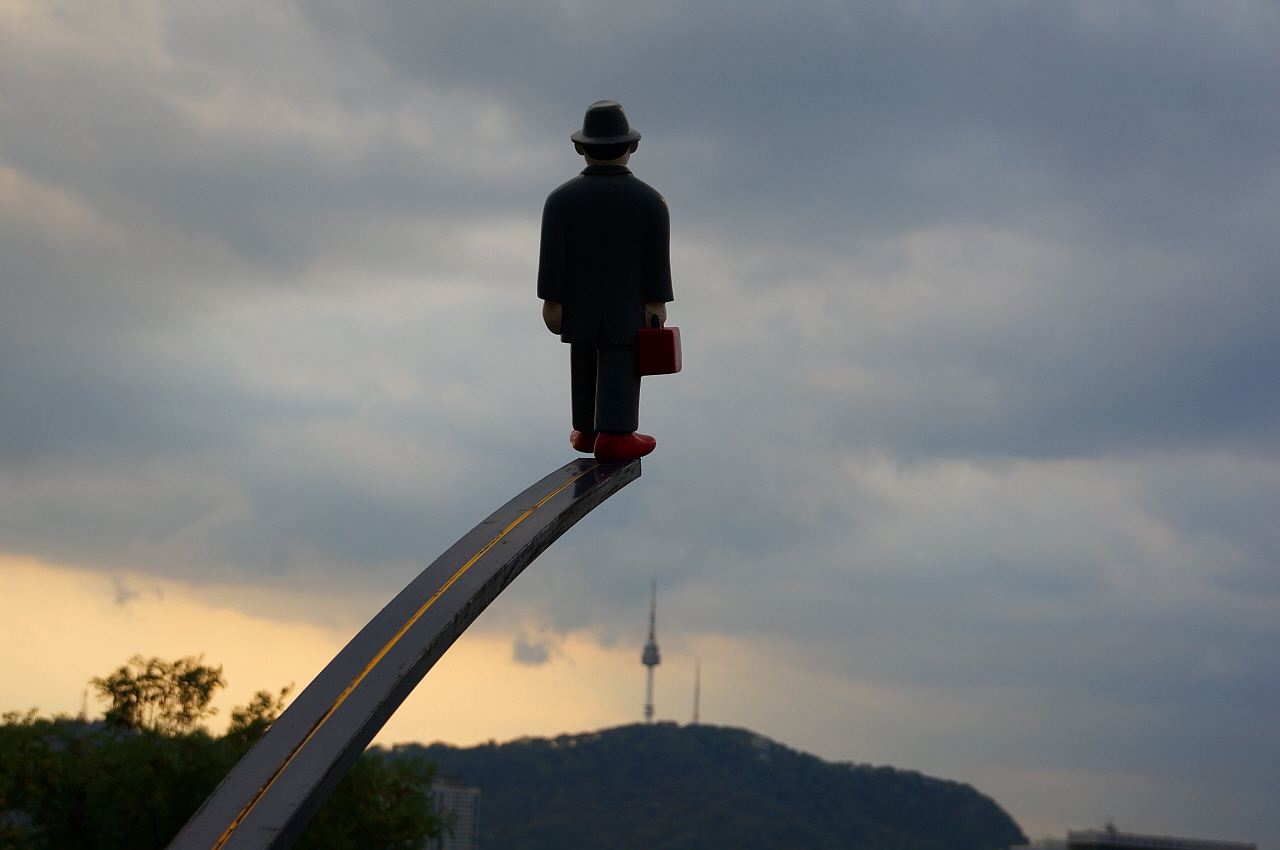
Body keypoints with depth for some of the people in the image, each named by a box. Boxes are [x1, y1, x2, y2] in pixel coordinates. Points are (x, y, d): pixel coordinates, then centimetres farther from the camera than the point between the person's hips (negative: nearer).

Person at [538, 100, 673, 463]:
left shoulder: (561, 199, -7)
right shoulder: (650, 201, -8)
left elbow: (551, 256, -9)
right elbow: (658, 258, -8)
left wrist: (551, 302, -4)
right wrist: (657, 302, -3)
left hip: (579, 304, 2)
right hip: (628, 307, -2)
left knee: (585, 366, 15)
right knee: (620, 370, 0)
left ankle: (587, 431, 24)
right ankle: (613, 435, -9)